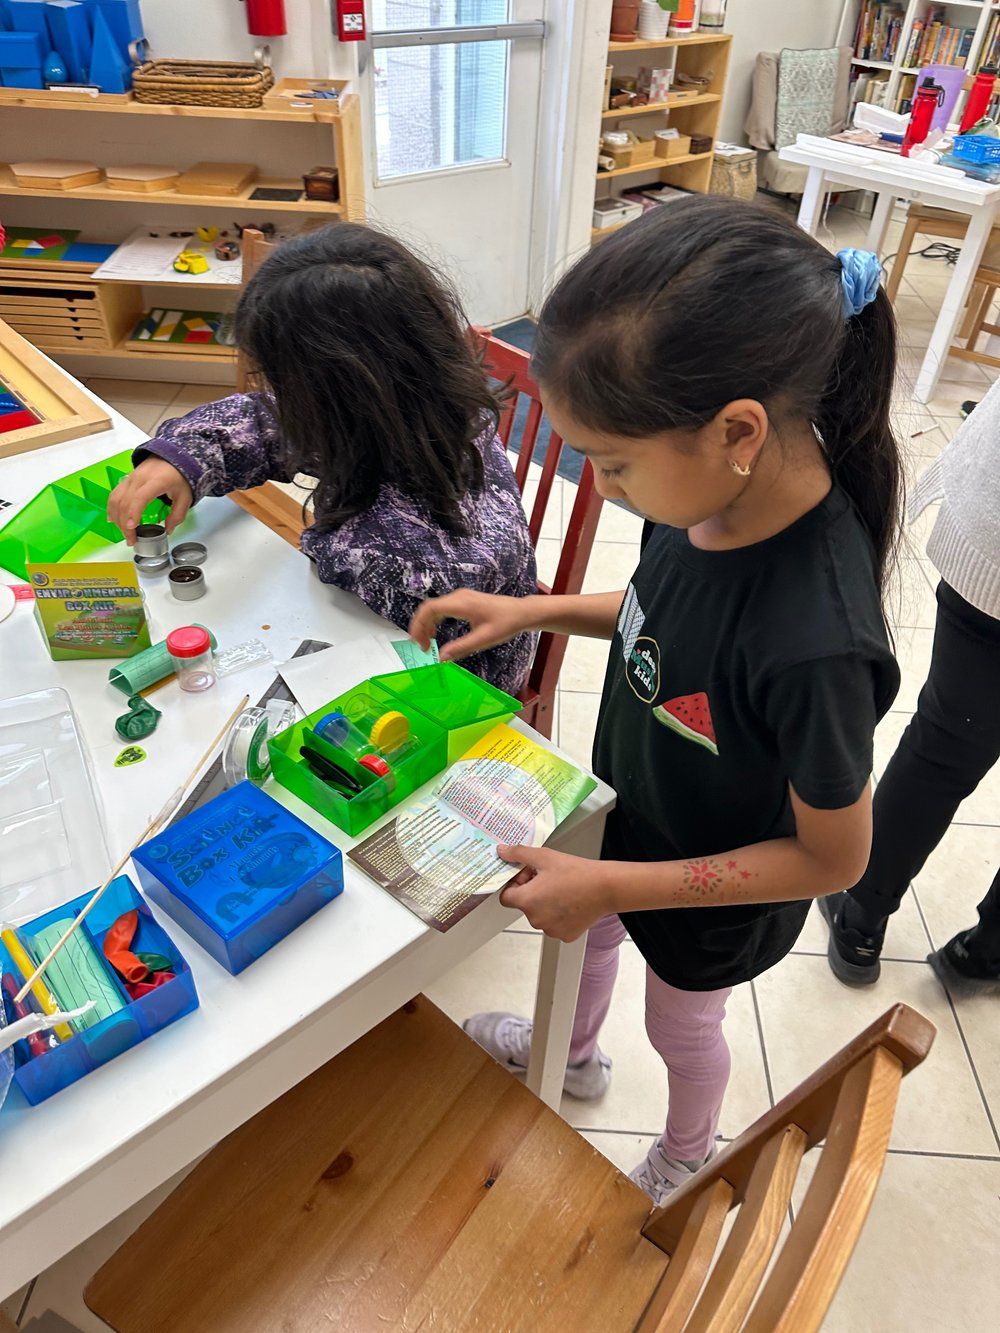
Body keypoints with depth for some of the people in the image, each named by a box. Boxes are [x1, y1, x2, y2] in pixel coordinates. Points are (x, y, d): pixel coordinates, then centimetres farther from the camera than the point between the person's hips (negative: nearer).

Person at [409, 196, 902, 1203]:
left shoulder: (812, 646, -43)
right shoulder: (720, 493, -23)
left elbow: (833, 857, -27)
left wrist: (612, 885, -28)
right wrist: (533, 611, -11)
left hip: (713, 894, -5)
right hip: (624, 815, 6)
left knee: (681, 1023, 26)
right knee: (583, 929, 32)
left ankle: (687, 1154, 64)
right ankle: (572, 1053, 69)